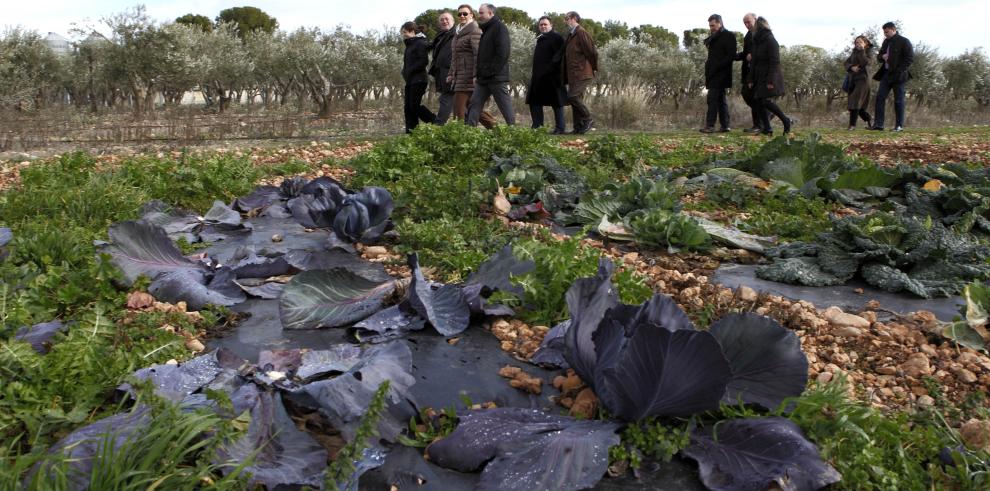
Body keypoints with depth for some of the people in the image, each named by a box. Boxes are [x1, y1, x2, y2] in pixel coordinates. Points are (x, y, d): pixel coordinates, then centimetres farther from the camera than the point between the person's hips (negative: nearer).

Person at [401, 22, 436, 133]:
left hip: (418, 80, -9)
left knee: (414, 105, -11)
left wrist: (409, 71, -16)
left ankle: (437, 123, -3)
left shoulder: (420, 43, -8)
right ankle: (410, 131, 5)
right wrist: (405, 72, 5)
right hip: (410, 81, 9)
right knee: (408, 107, 4)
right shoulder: (410, 45, 21)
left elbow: (423, 61, -18)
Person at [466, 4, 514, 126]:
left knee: (505, 107, -4)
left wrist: (491, 72, -18)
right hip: (483, 79, 9)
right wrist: (477, 74, 13)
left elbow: (502, 53, -17)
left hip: (497, 78, -9)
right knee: (474, 106, 3)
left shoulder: (500, 27, -7)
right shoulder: (485, 30, 21)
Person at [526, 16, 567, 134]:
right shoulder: (540, 39, 19)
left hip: (552, 76, -9)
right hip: (539, 77, 9)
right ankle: (537, 127, 13)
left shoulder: (556, 38, -6)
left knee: (556, 102, -2)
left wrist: (549, 69, -21)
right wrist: (535, 74, 16)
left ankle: (559, 128, 2)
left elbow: (559, 56, -15)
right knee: (534, 102, 8)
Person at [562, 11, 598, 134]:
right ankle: (578, 128, 10)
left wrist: (594, 68, -2)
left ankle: (588, 119, -4)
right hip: (573, 75, 9)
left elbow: (592, 51, -13)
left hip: (582, 74, -9)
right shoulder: (570, 35, 18)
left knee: (572, 97, -17)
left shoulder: (581, 33, -10)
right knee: (576, 99, 7)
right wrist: (566, 77, 15)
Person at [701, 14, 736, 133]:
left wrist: (716, 66, -19)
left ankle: (710, 125, -15)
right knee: (720, 99, 9)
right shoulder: (713, 38, 19)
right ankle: (725, 125, 12)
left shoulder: (728, 36, -6)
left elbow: (731, 55, -13)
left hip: (720, 73, -9)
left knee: (712, 98, -14)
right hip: (713, 74, 9)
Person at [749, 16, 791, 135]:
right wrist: (751, 80, 12)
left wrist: (771, 81, -22)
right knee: (759, 102, 2)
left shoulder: (771, 41, -11)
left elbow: (775, 62, -16)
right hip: (759, 77, 8)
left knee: (766, 101, -16)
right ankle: (766, 128, 6)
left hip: (770, 77, -8)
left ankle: (785, 120, 0)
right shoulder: (756, 41, 14)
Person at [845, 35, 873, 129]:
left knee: (855, 102, -18)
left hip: (862, 79, -6)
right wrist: (851, 67, -13)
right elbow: (847, 62, 8)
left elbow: (865, 63, -20)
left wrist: (862, 50, -19)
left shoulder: (869, 52, -3)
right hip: (853, 79, 6)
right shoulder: (854, 52, 14)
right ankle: (869, 121, 26)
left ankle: (852, 125, -20)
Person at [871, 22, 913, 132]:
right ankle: (878, 124, -2)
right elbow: (879, 57, 23)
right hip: (886, 74, 7)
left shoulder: (904, 42, -6)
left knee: (898, 100, -2)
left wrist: (900, 71, -18)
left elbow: (910, 58, -10)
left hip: (898, 75, -7)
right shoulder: (886, 42, 15)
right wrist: (882, 57, -1)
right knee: (880, 97, -2)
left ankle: (899, 126, 3)